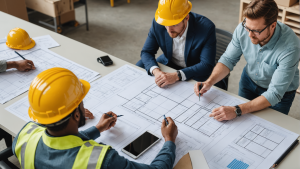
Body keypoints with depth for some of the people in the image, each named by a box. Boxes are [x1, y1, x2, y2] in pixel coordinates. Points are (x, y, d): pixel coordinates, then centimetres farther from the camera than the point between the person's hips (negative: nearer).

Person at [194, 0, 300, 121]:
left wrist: (237, 110, -47)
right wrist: (209, 82, -28)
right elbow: (228, 59, -11)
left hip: (281, 92, -4)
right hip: (249, 80, 4)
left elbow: (274, 94, -37)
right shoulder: (243, 29, -26)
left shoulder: (290, 47, -38)